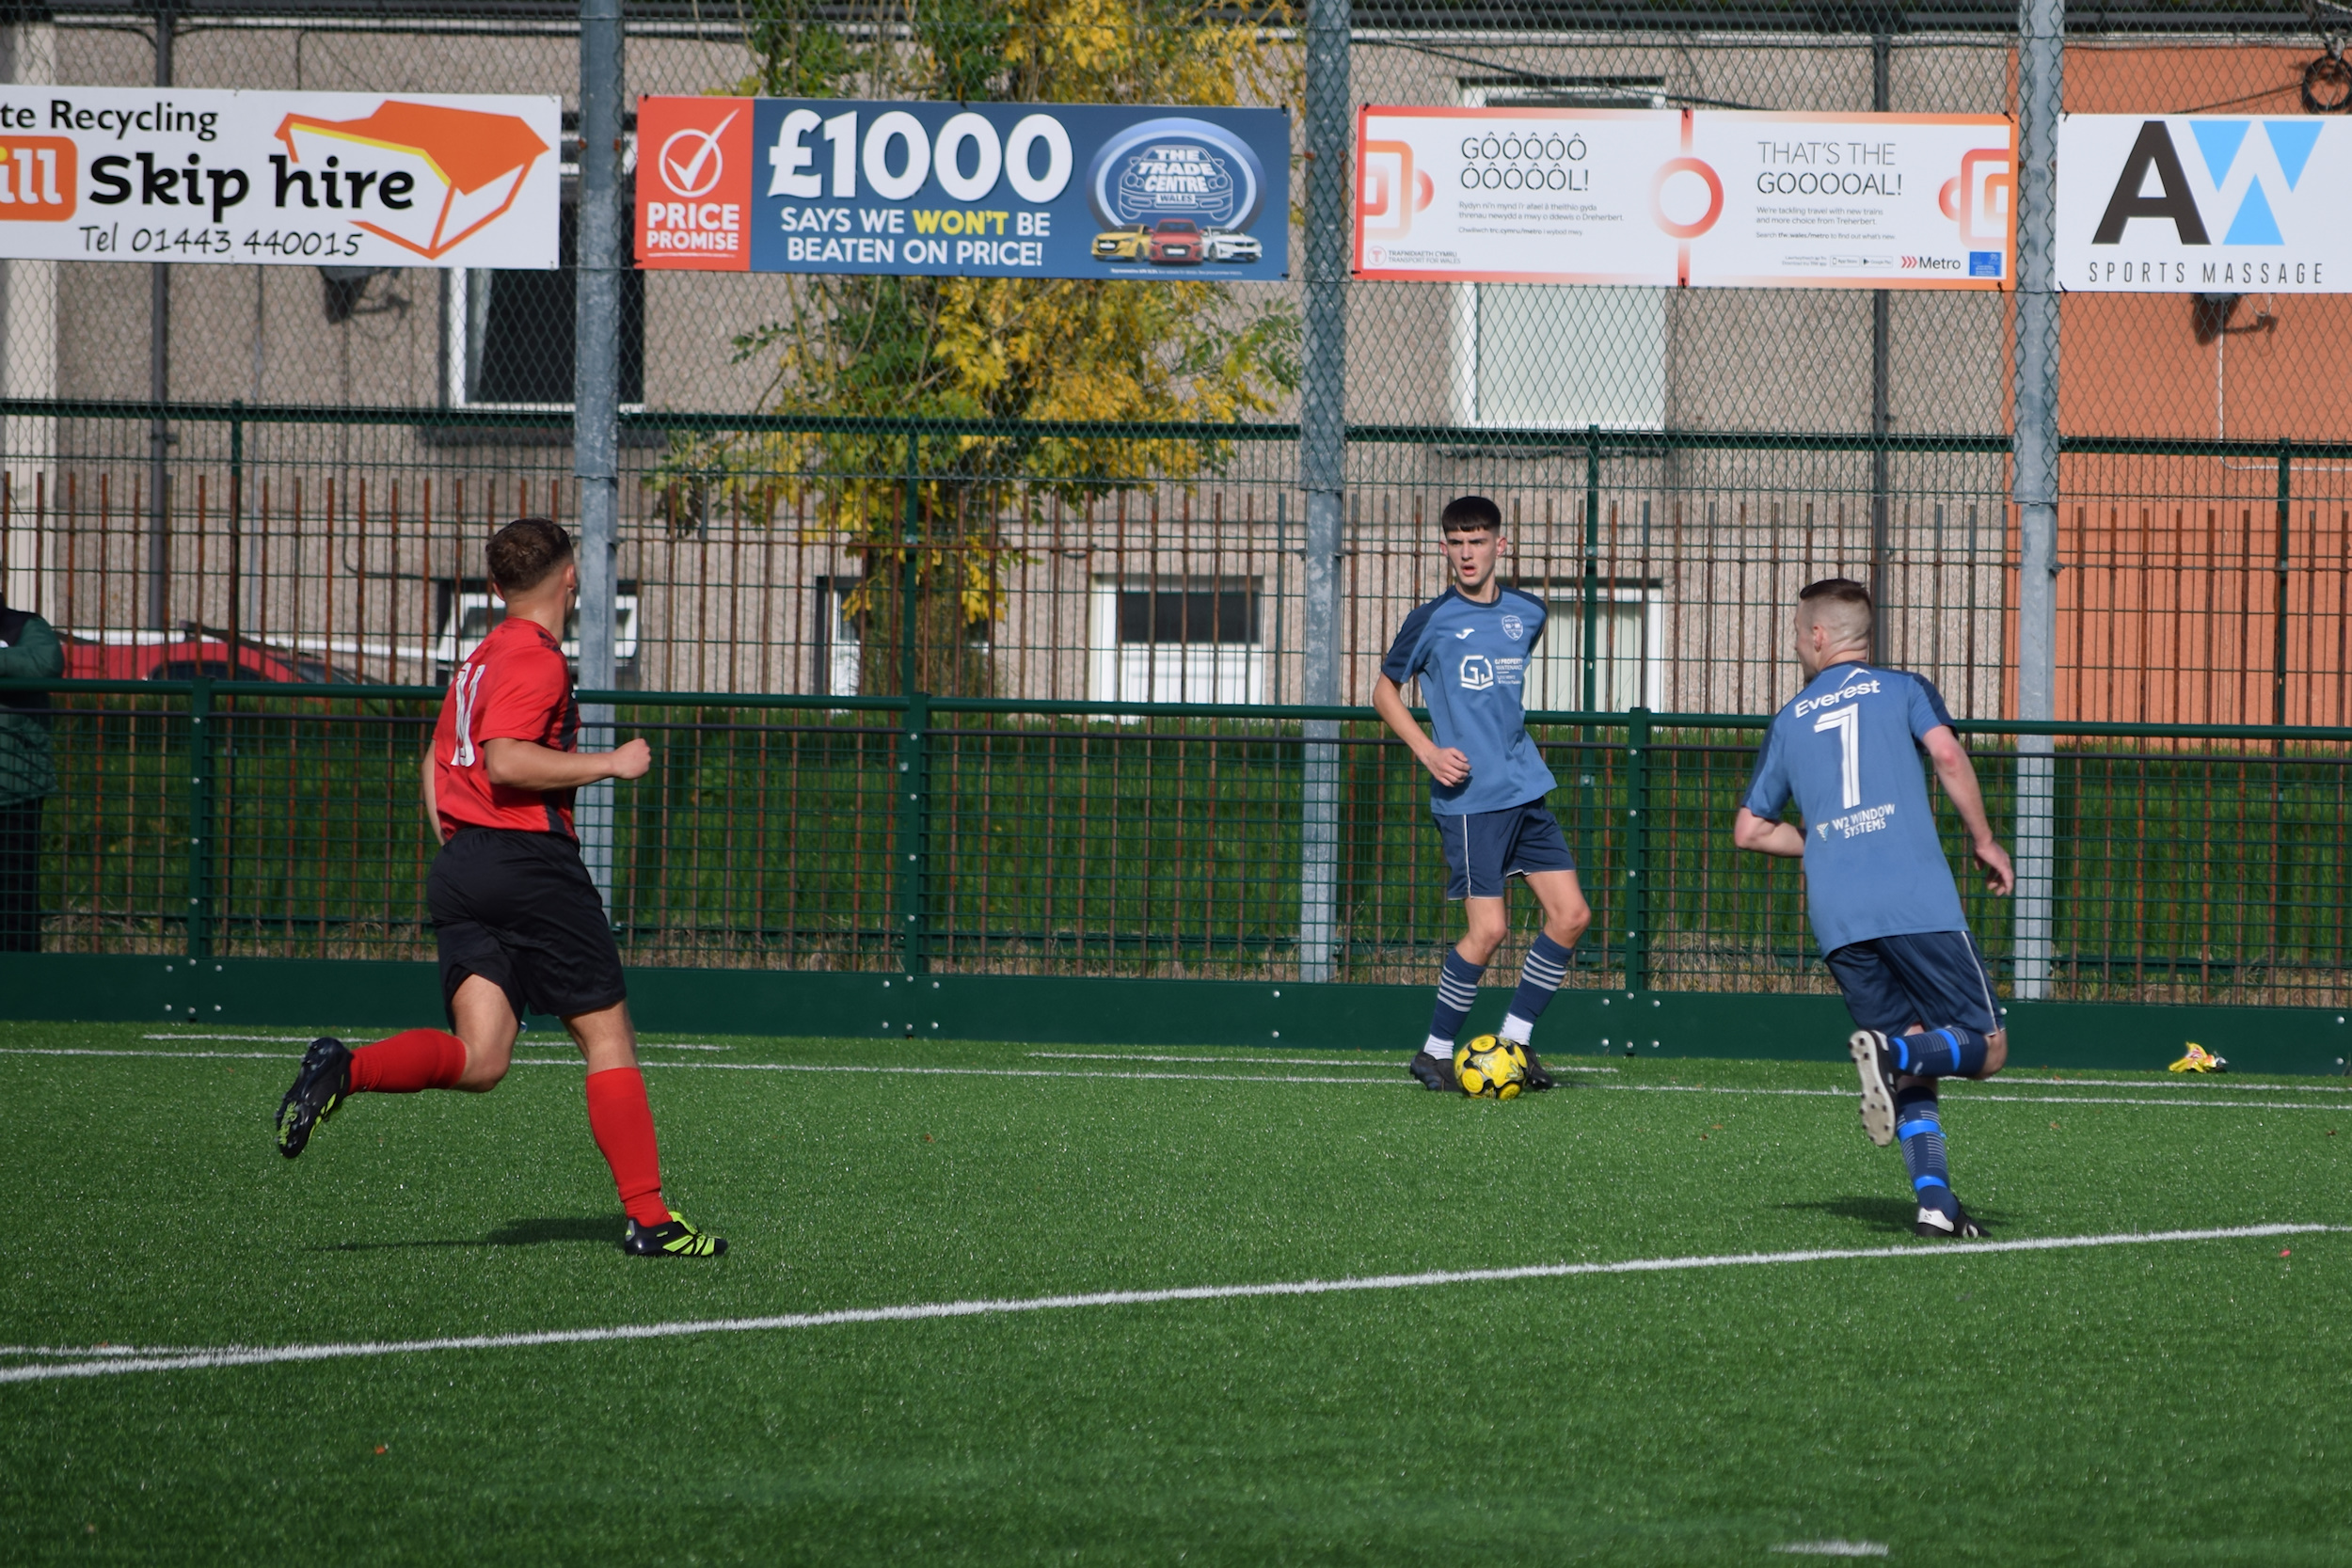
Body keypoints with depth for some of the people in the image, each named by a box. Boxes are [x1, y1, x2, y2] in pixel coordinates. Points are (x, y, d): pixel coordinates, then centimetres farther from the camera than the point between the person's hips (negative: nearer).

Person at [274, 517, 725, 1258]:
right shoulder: (536, 660, -9)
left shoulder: (480, 660, 19)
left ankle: (345, 1070, -25)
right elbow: (506, 760, -22)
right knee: (608, 1035, 3)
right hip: (531, 859, -8)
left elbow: (437, 764, 25)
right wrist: (608, 763, -13)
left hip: (459, 863, 8)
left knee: (479, 1061, -2)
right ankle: (648, 1218, 3)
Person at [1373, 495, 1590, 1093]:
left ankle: (1514, 1041, 11)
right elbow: (1385, 692, 4)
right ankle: (1434, 1052, 3)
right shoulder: (1431, 620, -6)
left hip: (1526, 793, 6)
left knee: (1571, 914, 0)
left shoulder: (1527, 613, 9)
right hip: (1471, 796, -6)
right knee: (1488, 928, -12)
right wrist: (1427, 751, -9)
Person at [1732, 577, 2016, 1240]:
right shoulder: (1901, 689, 11)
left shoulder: (1789, 721, 20)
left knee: (1915, 1069, 10)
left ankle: (1933, 1197, -8)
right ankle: (1896, 1056, -27)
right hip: (1918, 900, -3)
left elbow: (1749, 830, 21)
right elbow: (1947, 754, -7)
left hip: (1836, 917, 3)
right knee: (1985, 1046, 3)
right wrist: (1984, 842, 4)